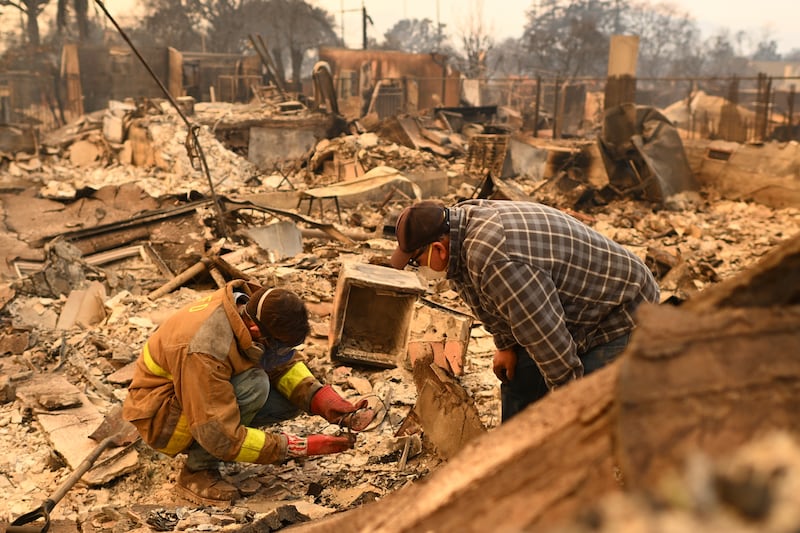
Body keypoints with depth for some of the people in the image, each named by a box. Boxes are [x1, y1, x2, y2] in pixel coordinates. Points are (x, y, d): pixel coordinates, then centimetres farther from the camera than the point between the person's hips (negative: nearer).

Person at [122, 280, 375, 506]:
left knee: (294, 396, -8)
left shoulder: (251, 310, -17)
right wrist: (303, 447, -31)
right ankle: (198, 470, -12)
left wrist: (330, 405, -19)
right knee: (253, 384, -32)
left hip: (209, 393, 8)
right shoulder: (205, 351, -38)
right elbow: (222, 437, -34)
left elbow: (285, 365, -4)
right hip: (159, 418, -8)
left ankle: (202, 449, 7)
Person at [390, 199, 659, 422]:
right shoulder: (461, 222, -6)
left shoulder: (495, 262, -38)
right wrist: (505, 345, 12)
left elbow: (547, 336, -30)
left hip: (619, 314, -10)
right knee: (519, 378, 15)